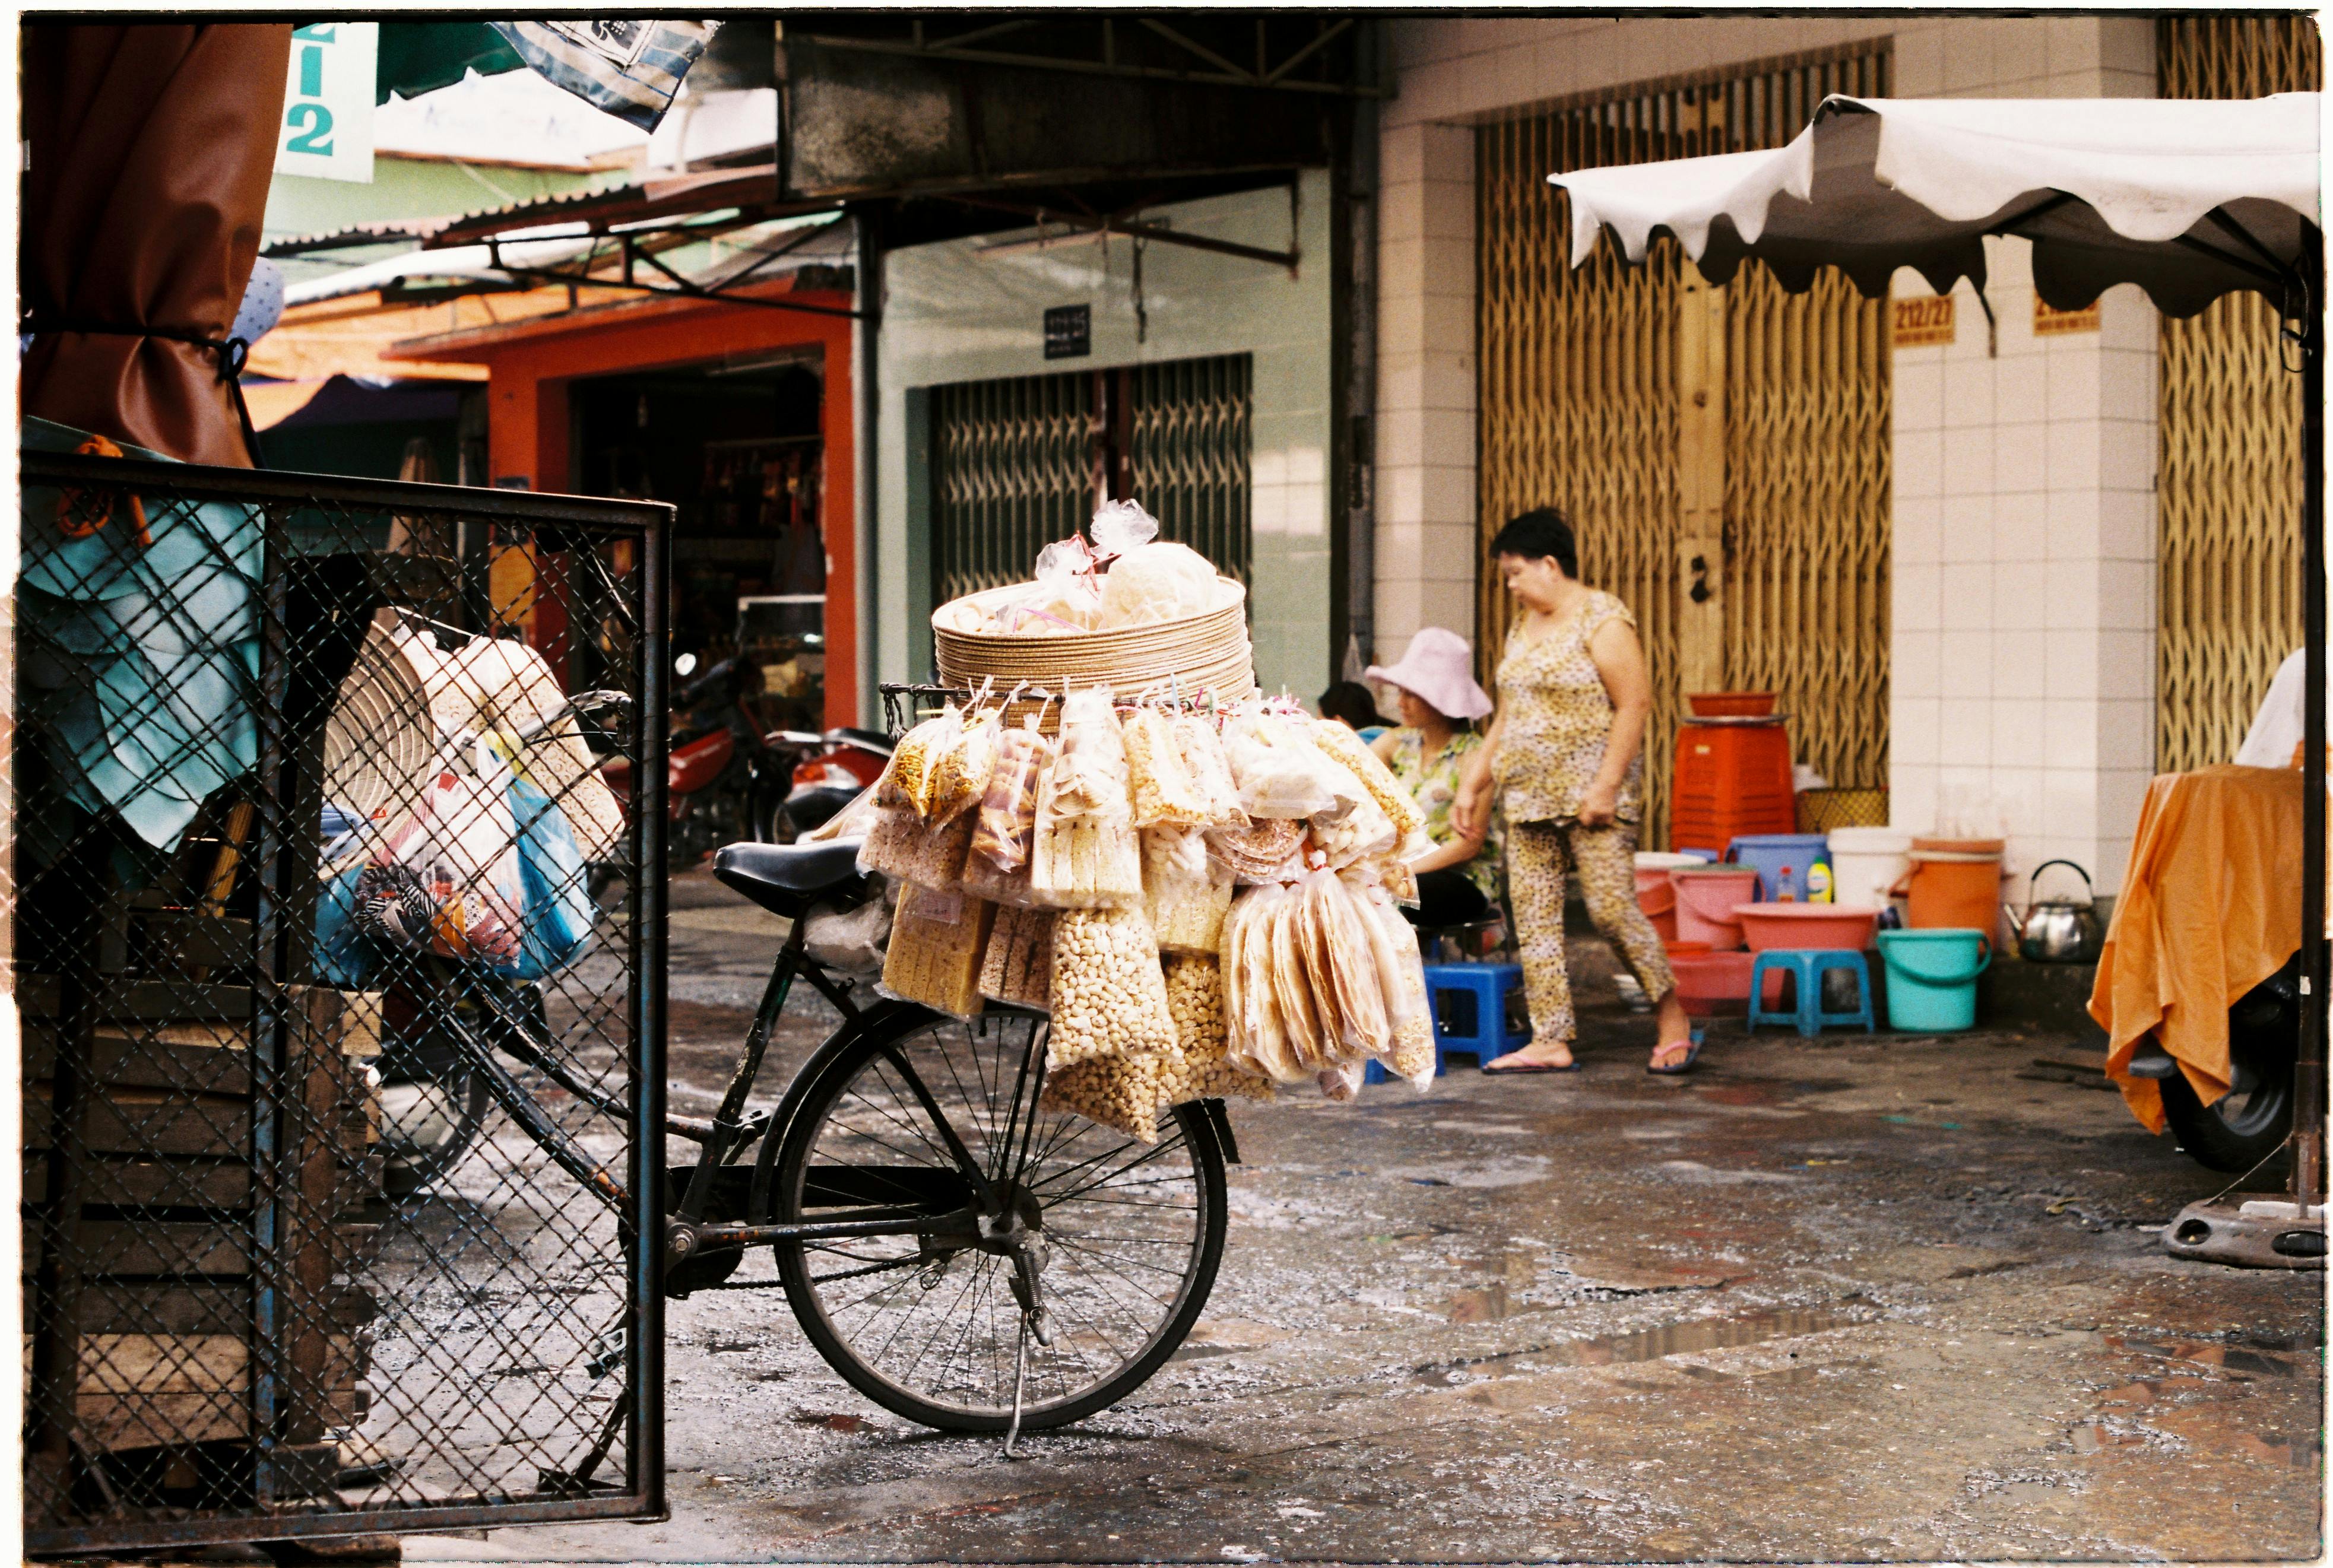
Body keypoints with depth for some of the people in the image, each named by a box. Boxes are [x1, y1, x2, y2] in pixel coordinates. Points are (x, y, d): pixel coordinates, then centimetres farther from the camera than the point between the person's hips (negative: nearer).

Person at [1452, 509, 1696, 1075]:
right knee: (1533, 915, 2)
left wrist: (1606, 785, -20)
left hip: (1588, 792, -8)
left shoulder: (1602, 620, -9)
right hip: (1529, 794, 8)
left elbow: (1635, 703, -15)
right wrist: (1472, 784, 16)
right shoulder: (1523, 629, 17)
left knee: (1611, 908, -10)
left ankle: (1674, 1022, 6)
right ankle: (1551, 1040, 5)